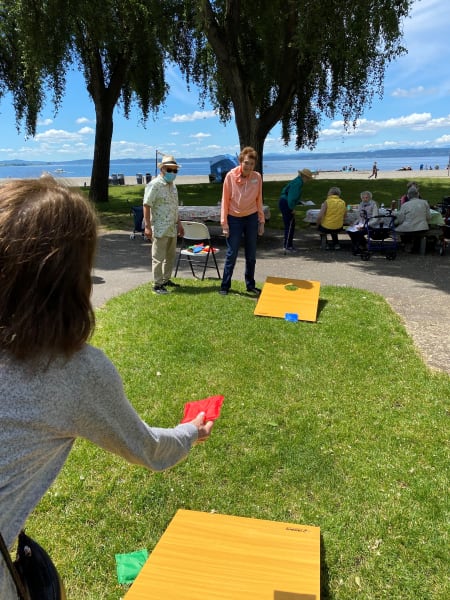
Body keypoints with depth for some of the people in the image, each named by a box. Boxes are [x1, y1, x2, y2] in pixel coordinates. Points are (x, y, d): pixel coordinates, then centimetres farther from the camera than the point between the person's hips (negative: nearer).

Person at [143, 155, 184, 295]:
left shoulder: (173, 185, 15)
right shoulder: (154, 185, -12)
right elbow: (146, 206, -15)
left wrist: (179, 223, 20)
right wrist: (147, 226, -20)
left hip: (172, 228, 9)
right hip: (160, 228, -8)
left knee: (171, 256, 16)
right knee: (158, 258, -2)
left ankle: (166, 280, 30)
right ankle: (157, 285, 6)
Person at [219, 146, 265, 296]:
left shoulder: (257, 177, -4)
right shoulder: (231, 176, -12)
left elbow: (259, 200, 4)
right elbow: (225, 200, -8)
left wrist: (261, 221, 5)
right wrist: (224, 223, -9)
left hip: (251, 218, 3)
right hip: (234, 219, -3)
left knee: (251, 255, 10)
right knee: (231, 254, 1)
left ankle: (250, 285, 23)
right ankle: (225, 285, 14)